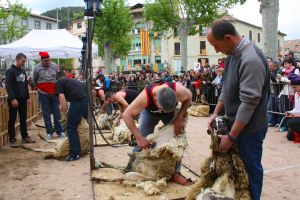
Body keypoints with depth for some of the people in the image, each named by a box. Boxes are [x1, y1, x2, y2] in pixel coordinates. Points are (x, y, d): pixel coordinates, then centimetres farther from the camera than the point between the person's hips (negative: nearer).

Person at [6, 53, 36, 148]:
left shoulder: (23, 71, 13)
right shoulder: (10, 71, -8)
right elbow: (8, 86, -15)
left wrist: (27, 97, 14)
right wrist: (12, 98, -22)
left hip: (23, 99, 7)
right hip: (14, 99, -7)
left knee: (23, 119, 11)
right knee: (12, 120, 0)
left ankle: (25, 137, 19)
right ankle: (12, 140, 6)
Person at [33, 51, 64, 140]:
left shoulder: (55, 66, -2)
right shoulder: (37, 68, -5)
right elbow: (34, 81, 8)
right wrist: (38, 88, 14)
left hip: (54, 93, 1)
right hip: (43, 94, -1)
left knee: (57, 113, 5)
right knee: (46, 114, 4)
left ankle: (60, 131, 12)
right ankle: (49, 132, 11)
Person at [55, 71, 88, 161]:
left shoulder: (59, 82, 13)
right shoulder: (74, 80, 31)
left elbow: (62, 98, -1)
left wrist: (65, 113, 7)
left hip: (77, 102, -7)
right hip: (87, 101, 7)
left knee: (71, 128, 5)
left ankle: (75, 154, 6)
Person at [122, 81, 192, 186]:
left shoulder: (178, 90, -41)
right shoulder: (145, 97, -44)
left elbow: (189, 97, -17)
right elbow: (126, 115, -37)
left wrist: (179, 118, -26)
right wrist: (139, 138, -41)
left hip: (172, 111, 2)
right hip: (150, 112, -1)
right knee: (142, 142, -8)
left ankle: (175, 173, 3)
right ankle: (131, 168, 12)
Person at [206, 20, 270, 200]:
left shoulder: (251, 60, -25)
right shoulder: (233, 54, 4)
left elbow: (249, 103, -26)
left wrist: (231, 137, -21)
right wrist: (216, 113, 6)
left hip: (249, 128, -8)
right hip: (236, 123, 8)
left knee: (250, 168, 7)